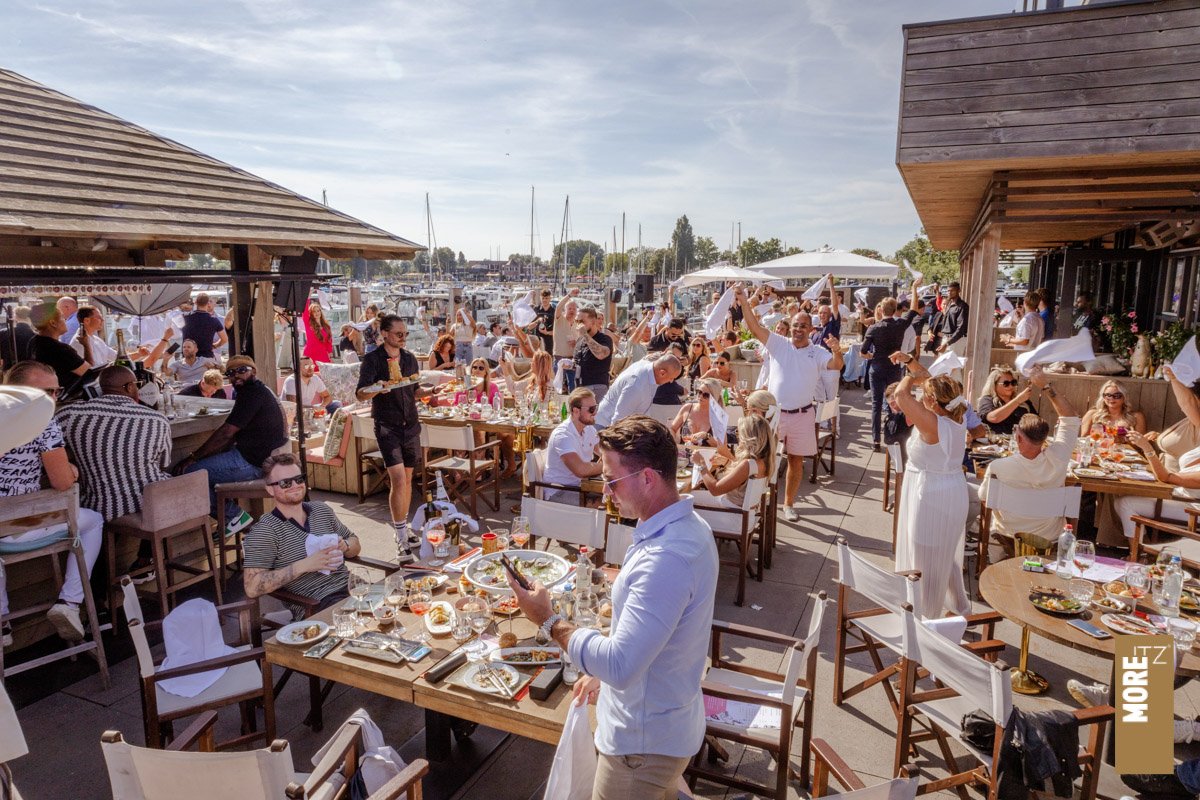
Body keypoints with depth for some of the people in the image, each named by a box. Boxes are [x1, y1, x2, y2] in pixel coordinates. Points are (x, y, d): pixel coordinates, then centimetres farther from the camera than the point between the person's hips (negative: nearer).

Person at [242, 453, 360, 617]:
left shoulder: (322, 510, 16)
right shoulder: (264, 532, -3)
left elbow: (355, 544, 24)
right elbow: (252, 588, -12)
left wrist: (344, 546, 0)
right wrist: (304, 565, -17)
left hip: (350, 586, 6)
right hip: (317, 605, -6)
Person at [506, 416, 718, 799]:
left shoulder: (666, 559, -34)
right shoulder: (686, 526, -1)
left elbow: (620, 666, -33)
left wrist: (548, 620, -22)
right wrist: (604, 671, 14)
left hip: (644, 741, -9)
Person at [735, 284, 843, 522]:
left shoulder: (817, 353, 2)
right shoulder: (778, 344, 1)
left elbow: (836, 366, -14)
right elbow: (755, 327, -9)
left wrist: (837, 352, -37)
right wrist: (744, 302, -22)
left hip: (802, 415, 1)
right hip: (774, 412, -1)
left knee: (796, 460, 10)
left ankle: (789, 503, 25)